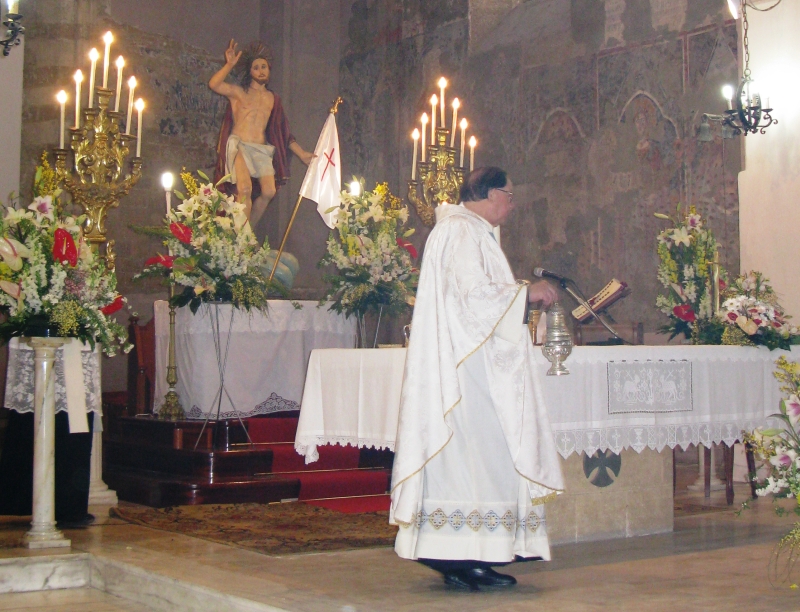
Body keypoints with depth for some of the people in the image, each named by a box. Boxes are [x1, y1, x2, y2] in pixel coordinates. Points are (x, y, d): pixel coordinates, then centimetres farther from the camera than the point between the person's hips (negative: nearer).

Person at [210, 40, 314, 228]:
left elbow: (283, 132, 22)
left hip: (262, 149, 4)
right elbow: (214, 84, -12)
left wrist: (302, 153, 19)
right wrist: (229, 65, -19)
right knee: (245, 189, -26)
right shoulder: (239, 92, 7)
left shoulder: (272, 98, 19)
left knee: (269, 191, -14)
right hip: (239, 145, -4)